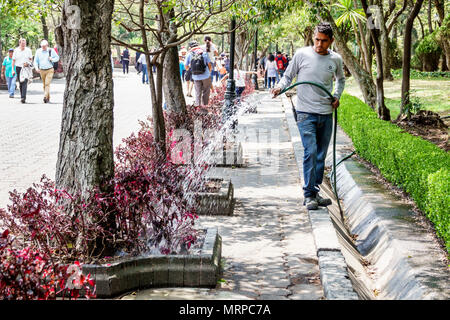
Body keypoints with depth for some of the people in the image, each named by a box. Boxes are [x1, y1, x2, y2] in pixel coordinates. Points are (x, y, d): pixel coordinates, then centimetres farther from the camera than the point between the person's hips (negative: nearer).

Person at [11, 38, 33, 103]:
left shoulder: (28, 50, 3)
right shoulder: (16, 50, 4)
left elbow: (31, 59, 11)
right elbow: (13, 60, 6)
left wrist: (27, 63, -9)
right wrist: (13, 69, 0)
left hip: (26, 68, -2)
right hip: (18, 68, 2)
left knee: (24, 82, -17)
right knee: (20, 83, 8)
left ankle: (23, 97, -25)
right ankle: (22, 97, 19)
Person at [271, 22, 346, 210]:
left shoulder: (336, 60, 6)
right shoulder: (302, 55, -3)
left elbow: (341, 79, 25)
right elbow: (288, 76, 7)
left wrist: (337, 96, 10)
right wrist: (280, 87, -13)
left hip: (326, 114, 4)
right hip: (306, 112, -4)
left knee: (321, 156, 8)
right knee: (310, 152, -14)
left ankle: (315, 192, 19)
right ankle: (309, 195, -8)